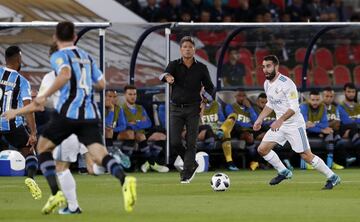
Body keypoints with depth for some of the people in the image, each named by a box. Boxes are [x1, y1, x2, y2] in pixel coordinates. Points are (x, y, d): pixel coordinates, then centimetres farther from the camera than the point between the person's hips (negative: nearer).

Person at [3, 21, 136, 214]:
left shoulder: (58, 56, 1)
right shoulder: (86, 57, 20)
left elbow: (65, 75, -21)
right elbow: (101, 84, 22)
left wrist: (44, 96, -15)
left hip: (68, 111, -4)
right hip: (90, 113, 5)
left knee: (43, 147, 16)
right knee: (99, 154, -6)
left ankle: (56, 194, 1)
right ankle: (124, 180, -38)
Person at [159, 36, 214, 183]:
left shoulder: (201, 68, 2)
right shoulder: (174, 65, 1)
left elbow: (209, 87, 10)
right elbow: (163, 75, -20)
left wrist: (206, 101, -9)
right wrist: (167, 77, -45)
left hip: (193, 109, -1)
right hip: (176, 108, 1)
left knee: (191, 143, -7)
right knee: (174, 142, -6)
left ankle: (186, 174, -2)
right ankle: (192, 164, 17)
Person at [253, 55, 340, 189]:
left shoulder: (286, 83, -20)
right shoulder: (267, 84, 6)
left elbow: (294, 107, -24)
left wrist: (280, 120, -35)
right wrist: (259, 120, 15)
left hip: (294, 124, -8)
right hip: (279, 124, 8)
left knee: (306, 156, -7)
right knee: (262, 149, 2)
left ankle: (332, 178, 6)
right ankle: (283, 172, 19)